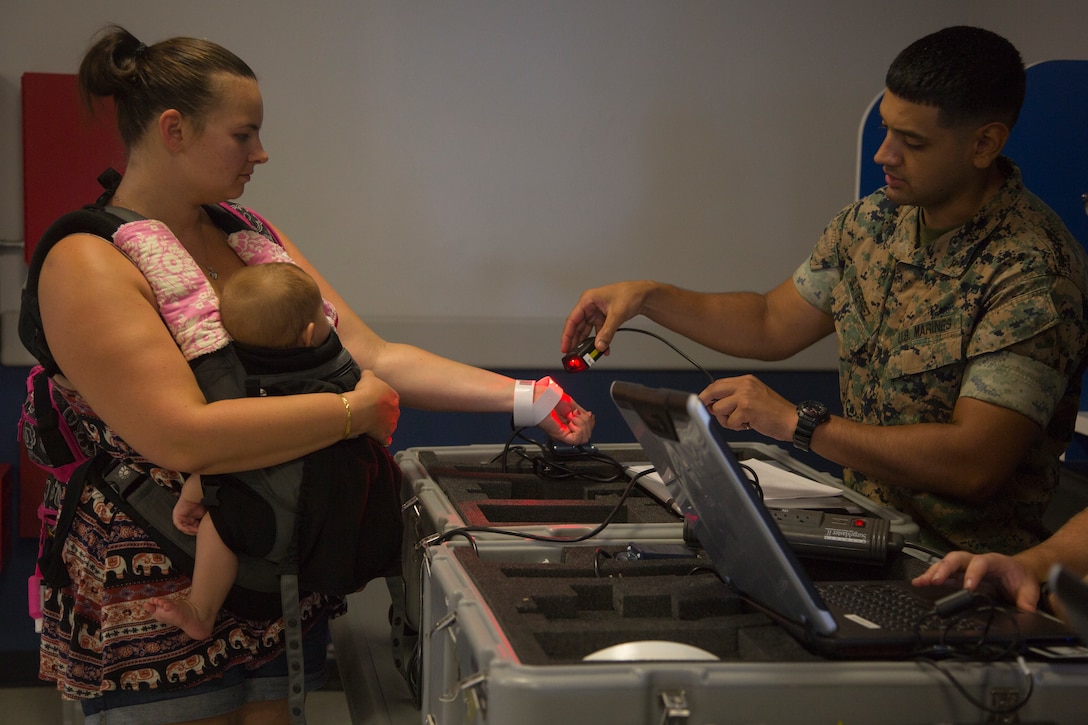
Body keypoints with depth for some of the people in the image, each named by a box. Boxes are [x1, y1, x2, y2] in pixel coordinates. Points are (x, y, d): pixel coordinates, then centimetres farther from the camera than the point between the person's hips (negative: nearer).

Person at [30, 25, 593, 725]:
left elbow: (375, 357, 4)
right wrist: (355, 410, -19)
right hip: (155, 608, -6)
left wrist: (527, 399, -5)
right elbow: (181, 437, -26)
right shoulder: (88, 264, -15)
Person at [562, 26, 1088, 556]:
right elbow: (773, 325, 19)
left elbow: (974, 465, -26)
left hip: (958, 559, -7)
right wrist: (649, 296, 7)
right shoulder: (871, 222, 5)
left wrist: (798, 423, -21)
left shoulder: (1036, 270, -20)